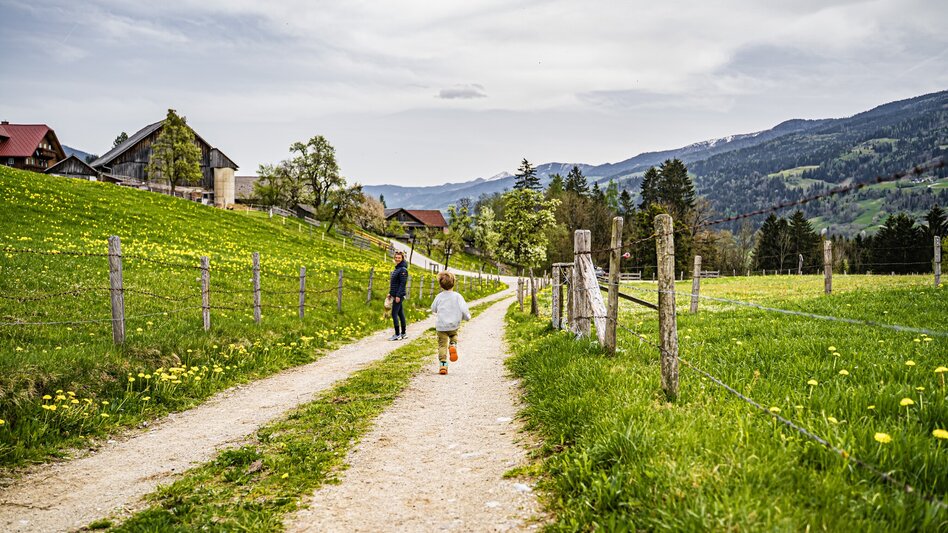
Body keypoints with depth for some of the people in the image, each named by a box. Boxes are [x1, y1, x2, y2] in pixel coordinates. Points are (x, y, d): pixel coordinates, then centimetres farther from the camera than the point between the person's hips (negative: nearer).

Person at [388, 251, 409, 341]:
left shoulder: (403, 269, -14)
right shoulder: (396, 268, 14)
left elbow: (403, 283, -19)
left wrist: (398, 295, -22)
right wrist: (390, 293, 16)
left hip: (399, 295, -9)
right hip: (395, 295, 9)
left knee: (394, 314, -8)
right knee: (400, 313, 13)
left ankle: (397, 335, -3)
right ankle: (403, 333, 19)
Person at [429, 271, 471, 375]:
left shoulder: (439, 296, -1)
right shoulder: (457, 296, -6)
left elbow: (433, 309, 12)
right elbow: (464, 309, -9)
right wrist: (467, 316, 11)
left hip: (441, 326, 0)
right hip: (454, 325, 0)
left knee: (442, 345, 4)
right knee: (453, 336, 29)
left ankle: (443, 363, -9)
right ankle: (453, 345, -3)